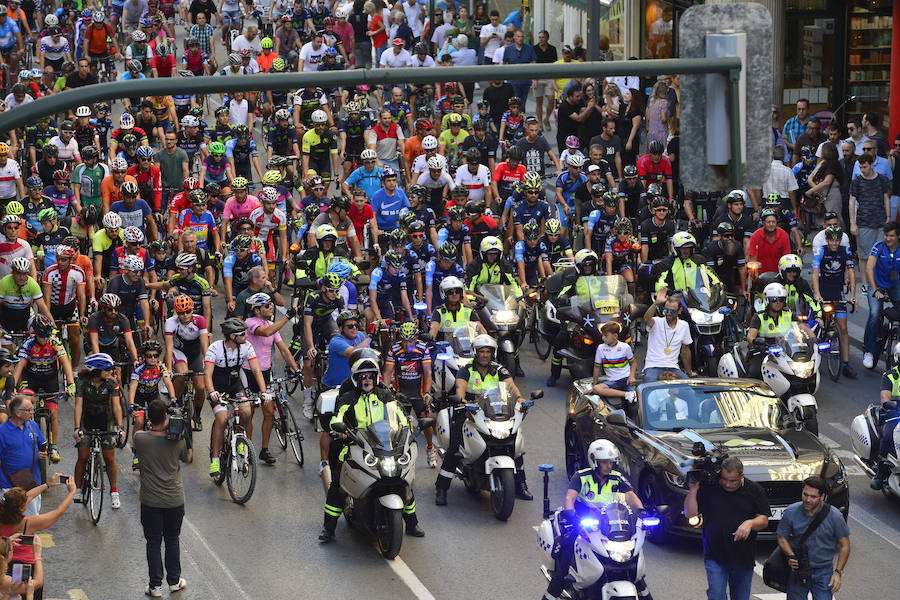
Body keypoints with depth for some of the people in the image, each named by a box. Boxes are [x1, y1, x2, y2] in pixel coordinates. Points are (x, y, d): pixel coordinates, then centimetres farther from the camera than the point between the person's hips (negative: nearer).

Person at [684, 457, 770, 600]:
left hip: (744, 558, 2)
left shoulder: (755, 490, 1)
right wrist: (693, 490, -15)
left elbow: (764, 521, 1)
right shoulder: (708, 487, -2)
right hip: (715, 556, -2)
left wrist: (750, 523, -21)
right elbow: (690, 514, -3)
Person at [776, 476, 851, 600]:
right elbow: (782, 538, 2)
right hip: (797, 570, 1)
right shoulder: (791, 513, -10)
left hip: (823, 572, -1)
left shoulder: (834, 516, -12)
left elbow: (844, 545, -3)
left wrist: (838, 572, -9)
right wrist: (790, 556, -17)